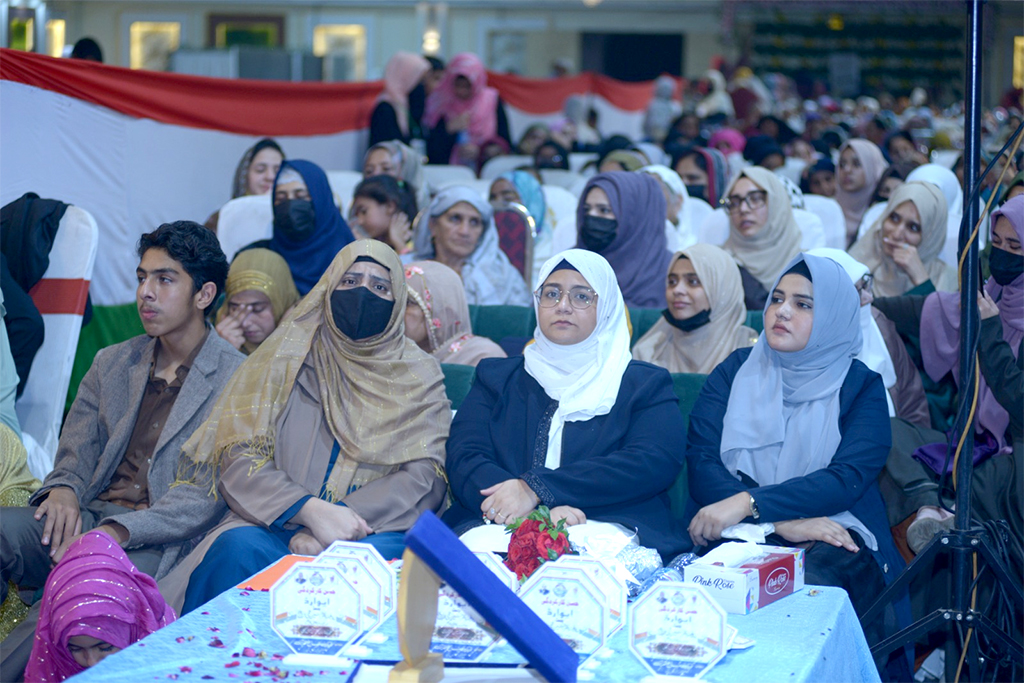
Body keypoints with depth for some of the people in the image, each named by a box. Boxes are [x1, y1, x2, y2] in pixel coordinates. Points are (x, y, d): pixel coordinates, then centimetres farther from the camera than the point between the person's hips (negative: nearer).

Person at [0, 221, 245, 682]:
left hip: (157, 540, -5)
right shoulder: (112, 363, 21)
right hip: (86, 518, 5)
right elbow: (76, 451, 19)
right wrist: (64, 488, -8)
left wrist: (119, 531, -20)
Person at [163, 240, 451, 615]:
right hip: (277, 524, 0)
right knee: (238, 549, -33)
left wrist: (324, 532, -15)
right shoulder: (285, 357, 14)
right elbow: (239, 460, 3)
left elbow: (424, 478, 0)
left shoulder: (419, 376, 14)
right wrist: (312, 511, -17)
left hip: (378, 530, 0)